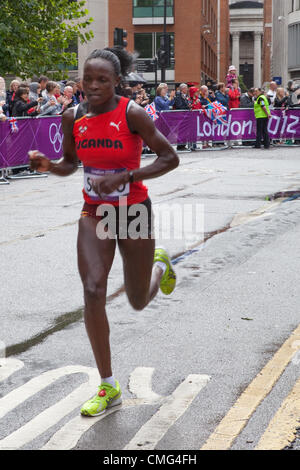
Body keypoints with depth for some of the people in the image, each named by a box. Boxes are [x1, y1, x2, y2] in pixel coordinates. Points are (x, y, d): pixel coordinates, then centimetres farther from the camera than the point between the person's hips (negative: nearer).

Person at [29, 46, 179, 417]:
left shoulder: (132, 114, -17)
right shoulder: (73, 118, -4)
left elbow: (170, 158, -13)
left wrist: (124, 177, -25)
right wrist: (47, 165, -13)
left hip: (134, 212, -3)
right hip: (94, 213, 3)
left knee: (138, 301, 11)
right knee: (93, 290, -16)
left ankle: (159, 265, 50)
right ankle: (108, 387, -3)